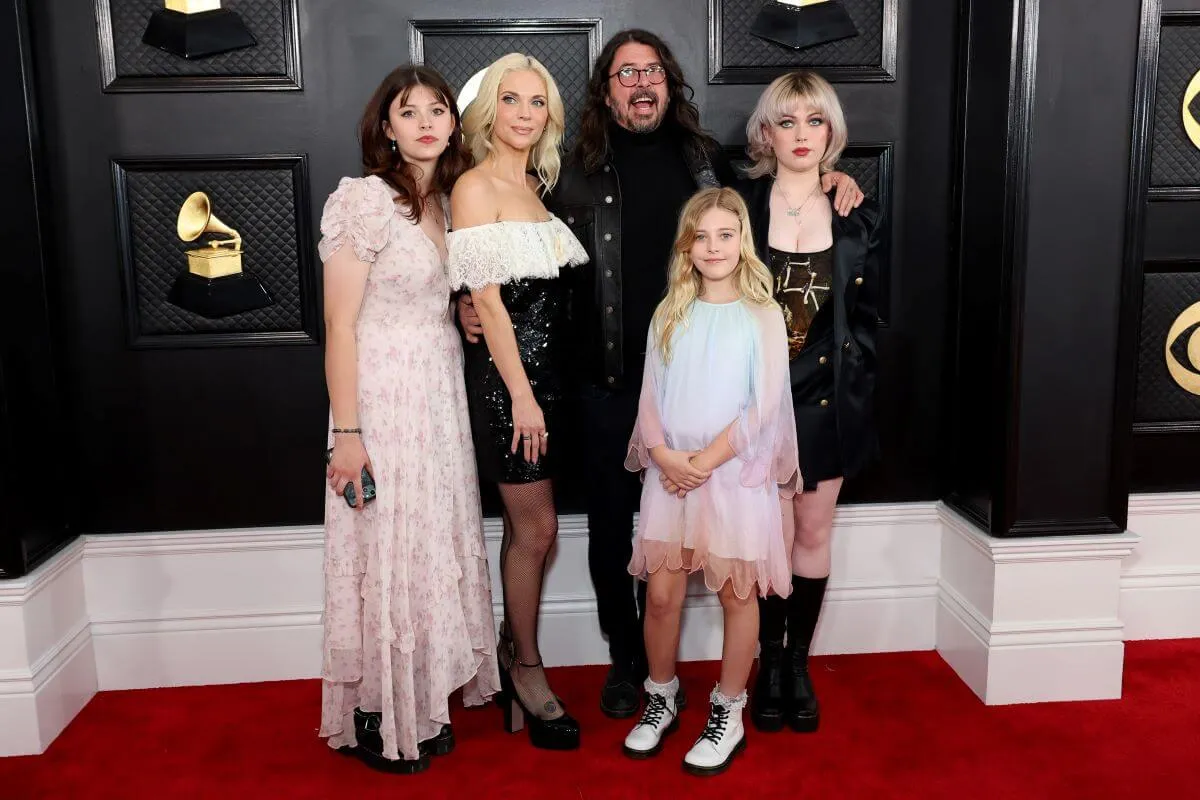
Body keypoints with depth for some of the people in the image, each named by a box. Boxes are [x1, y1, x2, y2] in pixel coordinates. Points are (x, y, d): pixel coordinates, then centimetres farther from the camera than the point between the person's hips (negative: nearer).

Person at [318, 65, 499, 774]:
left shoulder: (453, 203, 10)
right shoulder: (365, 199, -11)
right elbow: (340, 323, -13)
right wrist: (346, 432, -16)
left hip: (443, 395, 7)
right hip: (384, 398, -7)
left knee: (436, 548, 13)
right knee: (387, 554, 2)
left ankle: (423, 704, 30)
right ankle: (377, 721, 20)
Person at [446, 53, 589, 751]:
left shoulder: (535, 184, 15)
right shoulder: (476, 187, -9)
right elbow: (488, 300, -14)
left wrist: (539, 388, 7)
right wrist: (521, 396, -16)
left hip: (546, 366, 7)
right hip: (507, 372, -7)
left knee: (528, 527, 13)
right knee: (536, 528, 1)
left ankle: (513, 654, 28)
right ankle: (528, 668, 19)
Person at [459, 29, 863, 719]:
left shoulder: (708, 162, 5)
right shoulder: (579, 172, 2)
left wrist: (829, 184, 4)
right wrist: (473, 300, -5)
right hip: (607, 384, 0)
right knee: (610, 526, 11)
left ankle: (661, 657, 32)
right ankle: (626, 658, 30)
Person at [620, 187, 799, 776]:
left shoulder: (762, 315, -2)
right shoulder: (669, 314, 8)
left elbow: (764, 404, -9)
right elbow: (650, 395, 5)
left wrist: (707, 459, -15)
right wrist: (664, 455, -11)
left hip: (737, 471, -2)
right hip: (670, 471, 3)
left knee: (736, 592, 6)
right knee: (661, 592, 4)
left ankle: (728, 713, 21)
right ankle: (660, 700, 25)